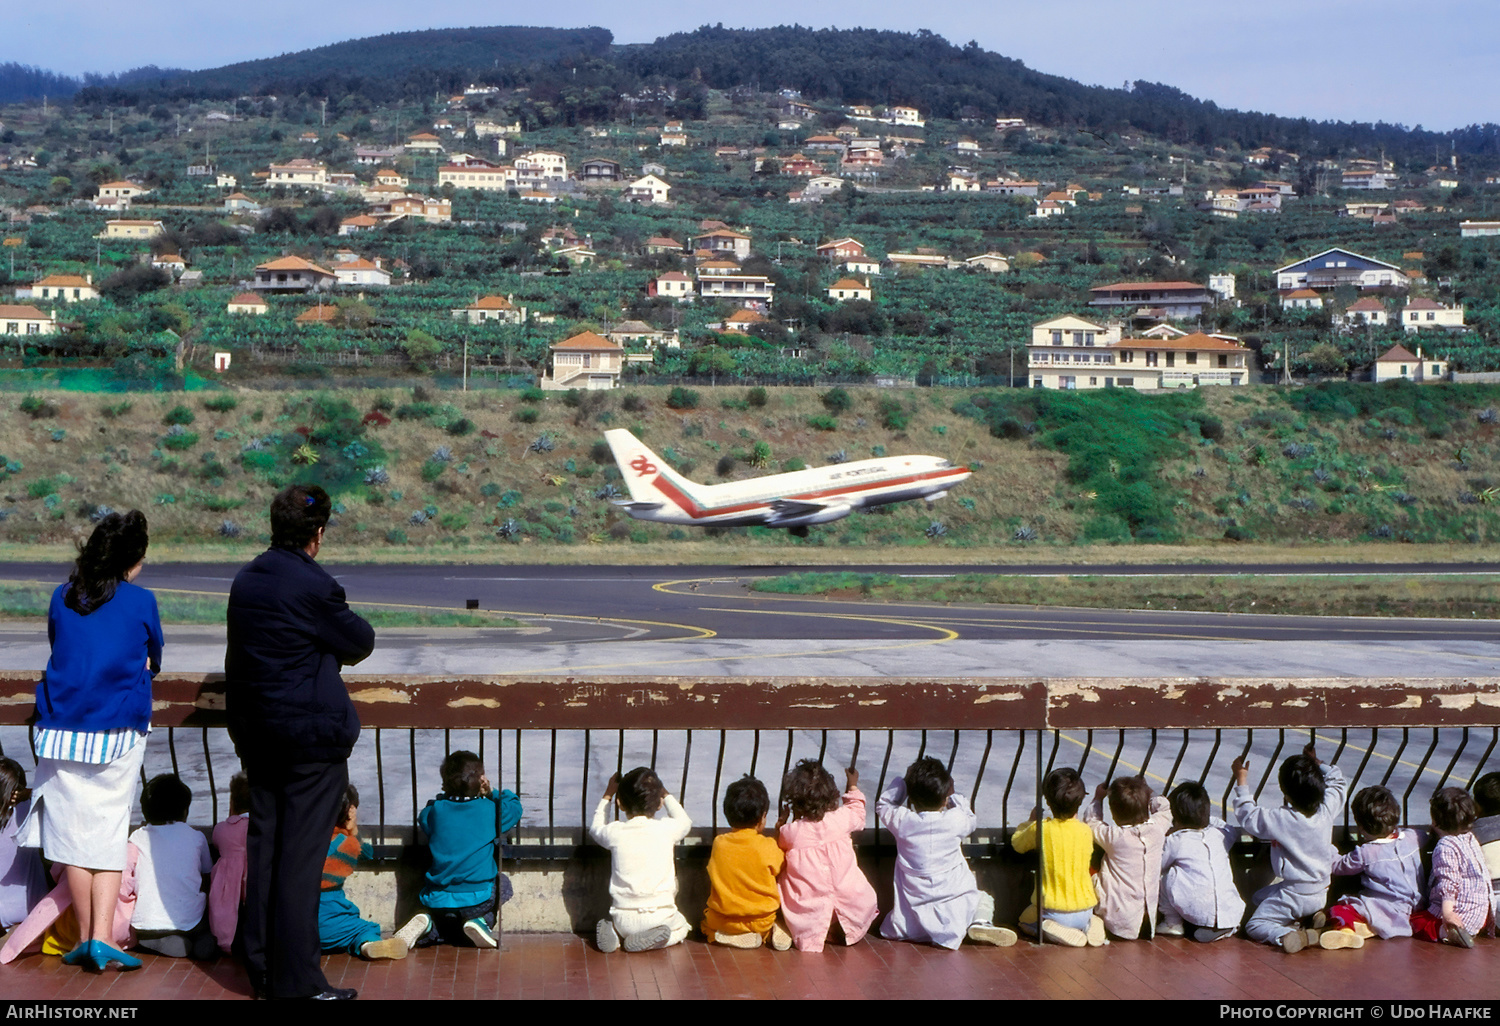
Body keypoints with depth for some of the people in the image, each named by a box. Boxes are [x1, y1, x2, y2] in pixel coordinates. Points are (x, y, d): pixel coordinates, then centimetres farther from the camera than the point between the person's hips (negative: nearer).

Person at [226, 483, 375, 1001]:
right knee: (301, 855, -3)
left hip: (257, 732, 8)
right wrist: (331, 651, 14)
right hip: (311, 732, -8)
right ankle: (296, 980, 0)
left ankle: (261, 968, 22)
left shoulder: (246, 580, 7)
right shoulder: (313, 585, -17)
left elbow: (238, 656, 13)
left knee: (263, 847, 14)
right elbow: (362, 641, -6)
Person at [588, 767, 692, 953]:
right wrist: (665, 794, 29)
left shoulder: (615, 832, -7)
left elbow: (595, 828, 19)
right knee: (681, 926, 31)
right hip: (661, 916, -2)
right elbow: (685, 822, 18)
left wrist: (607, 796, 28)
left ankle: (612, 931, 1)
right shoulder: (667, 829, -8)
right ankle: (648, 940, 0)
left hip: (624, 919, 2)